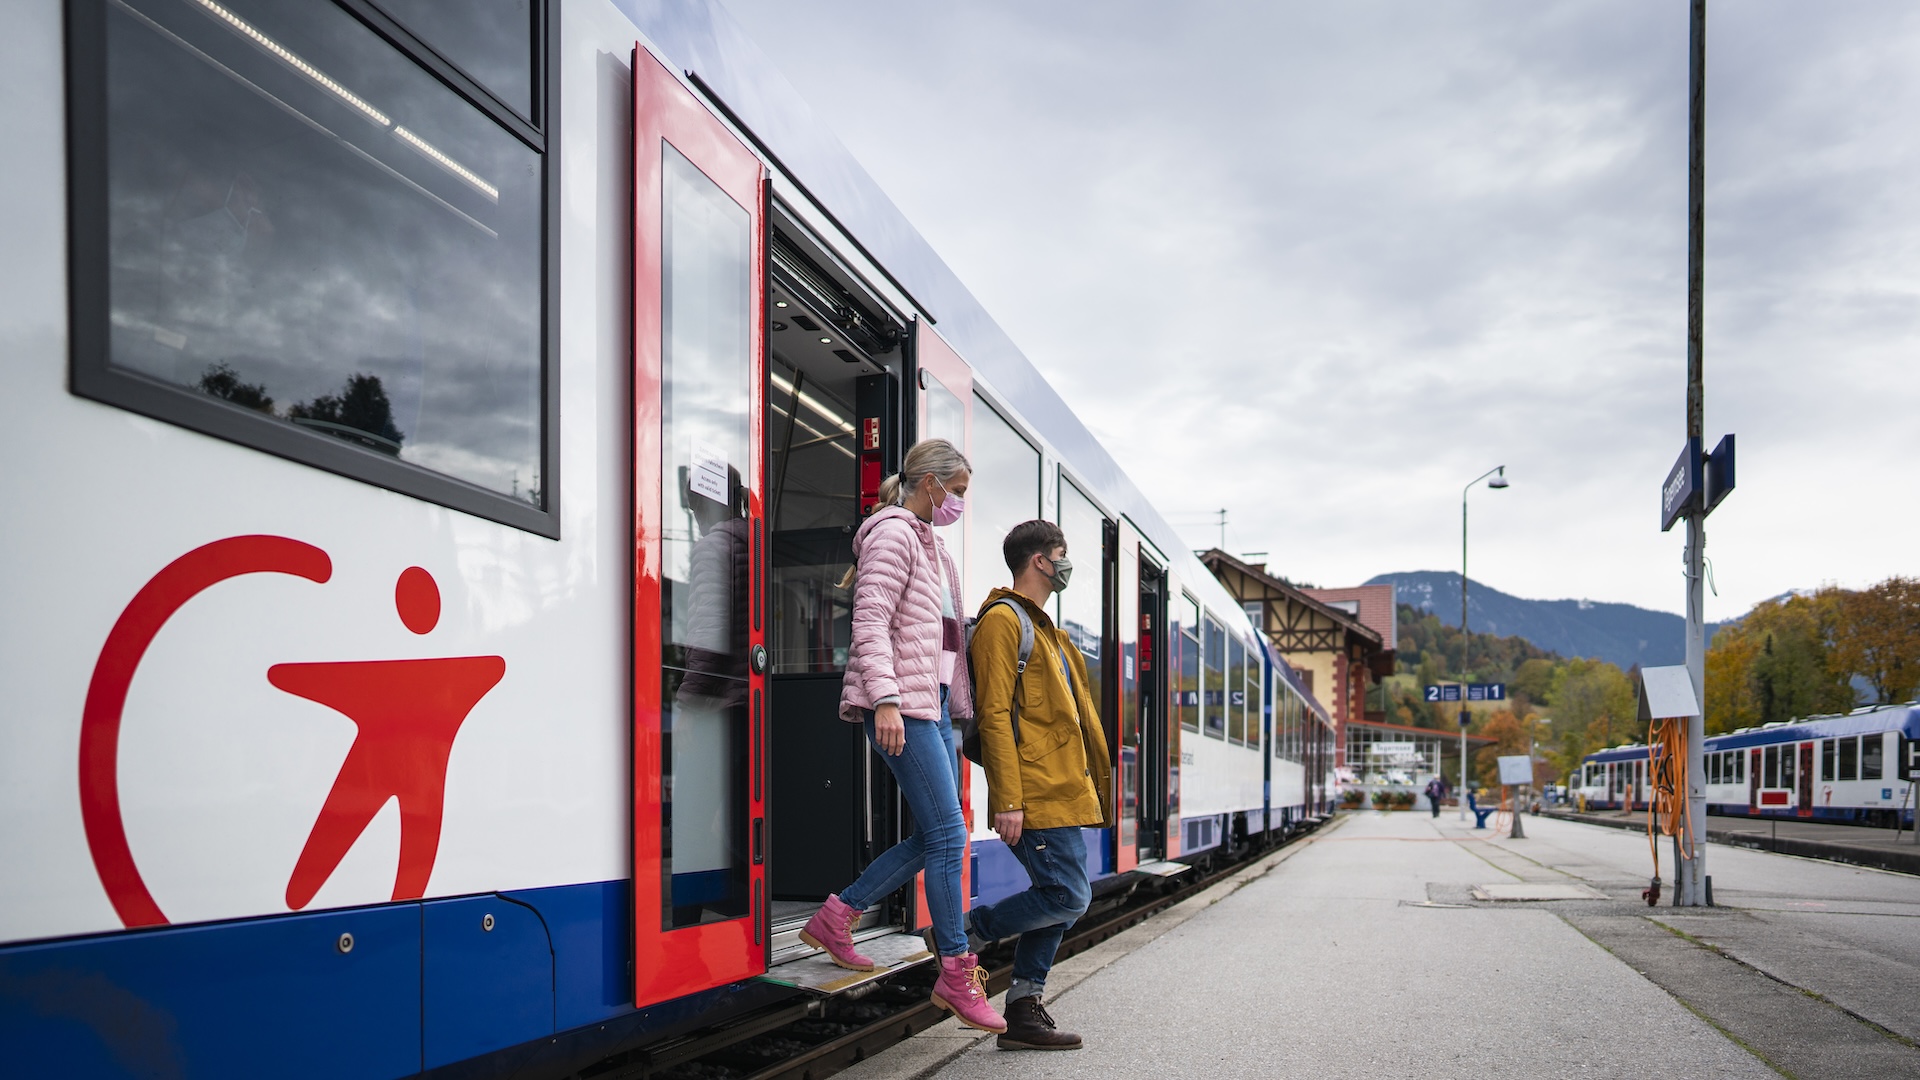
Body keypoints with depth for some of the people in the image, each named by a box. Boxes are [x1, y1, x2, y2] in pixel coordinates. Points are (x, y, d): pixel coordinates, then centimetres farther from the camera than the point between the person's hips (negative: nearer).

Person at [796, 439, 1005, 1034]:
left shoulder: (929, 543, 22)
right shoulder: (892, 534, -7)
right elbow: (871, 623, -17)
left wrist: (957, 707, 23)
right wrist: (886, 699, -26)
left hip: (932, 703, 10)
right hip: (901, 703, -10)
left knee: (936, 835, 9)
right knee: (948, 834, -9)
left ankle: (836, 916, 18)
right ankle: (957, 974, -2)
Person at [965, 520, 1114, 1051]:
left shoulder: (1043, 628, 23)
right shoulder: (1003, 620, -8)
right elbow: (994, 715, -16)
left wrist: (1091, 782, 20)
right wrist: (1007, 800, -21)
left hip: (1064, 789, 10)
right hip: (1037, 793, -10)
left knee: (1059, 898, 7)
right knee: (1068, 897, -13)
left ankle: (1023, 1014, 12)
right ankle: (966, 935, 3)